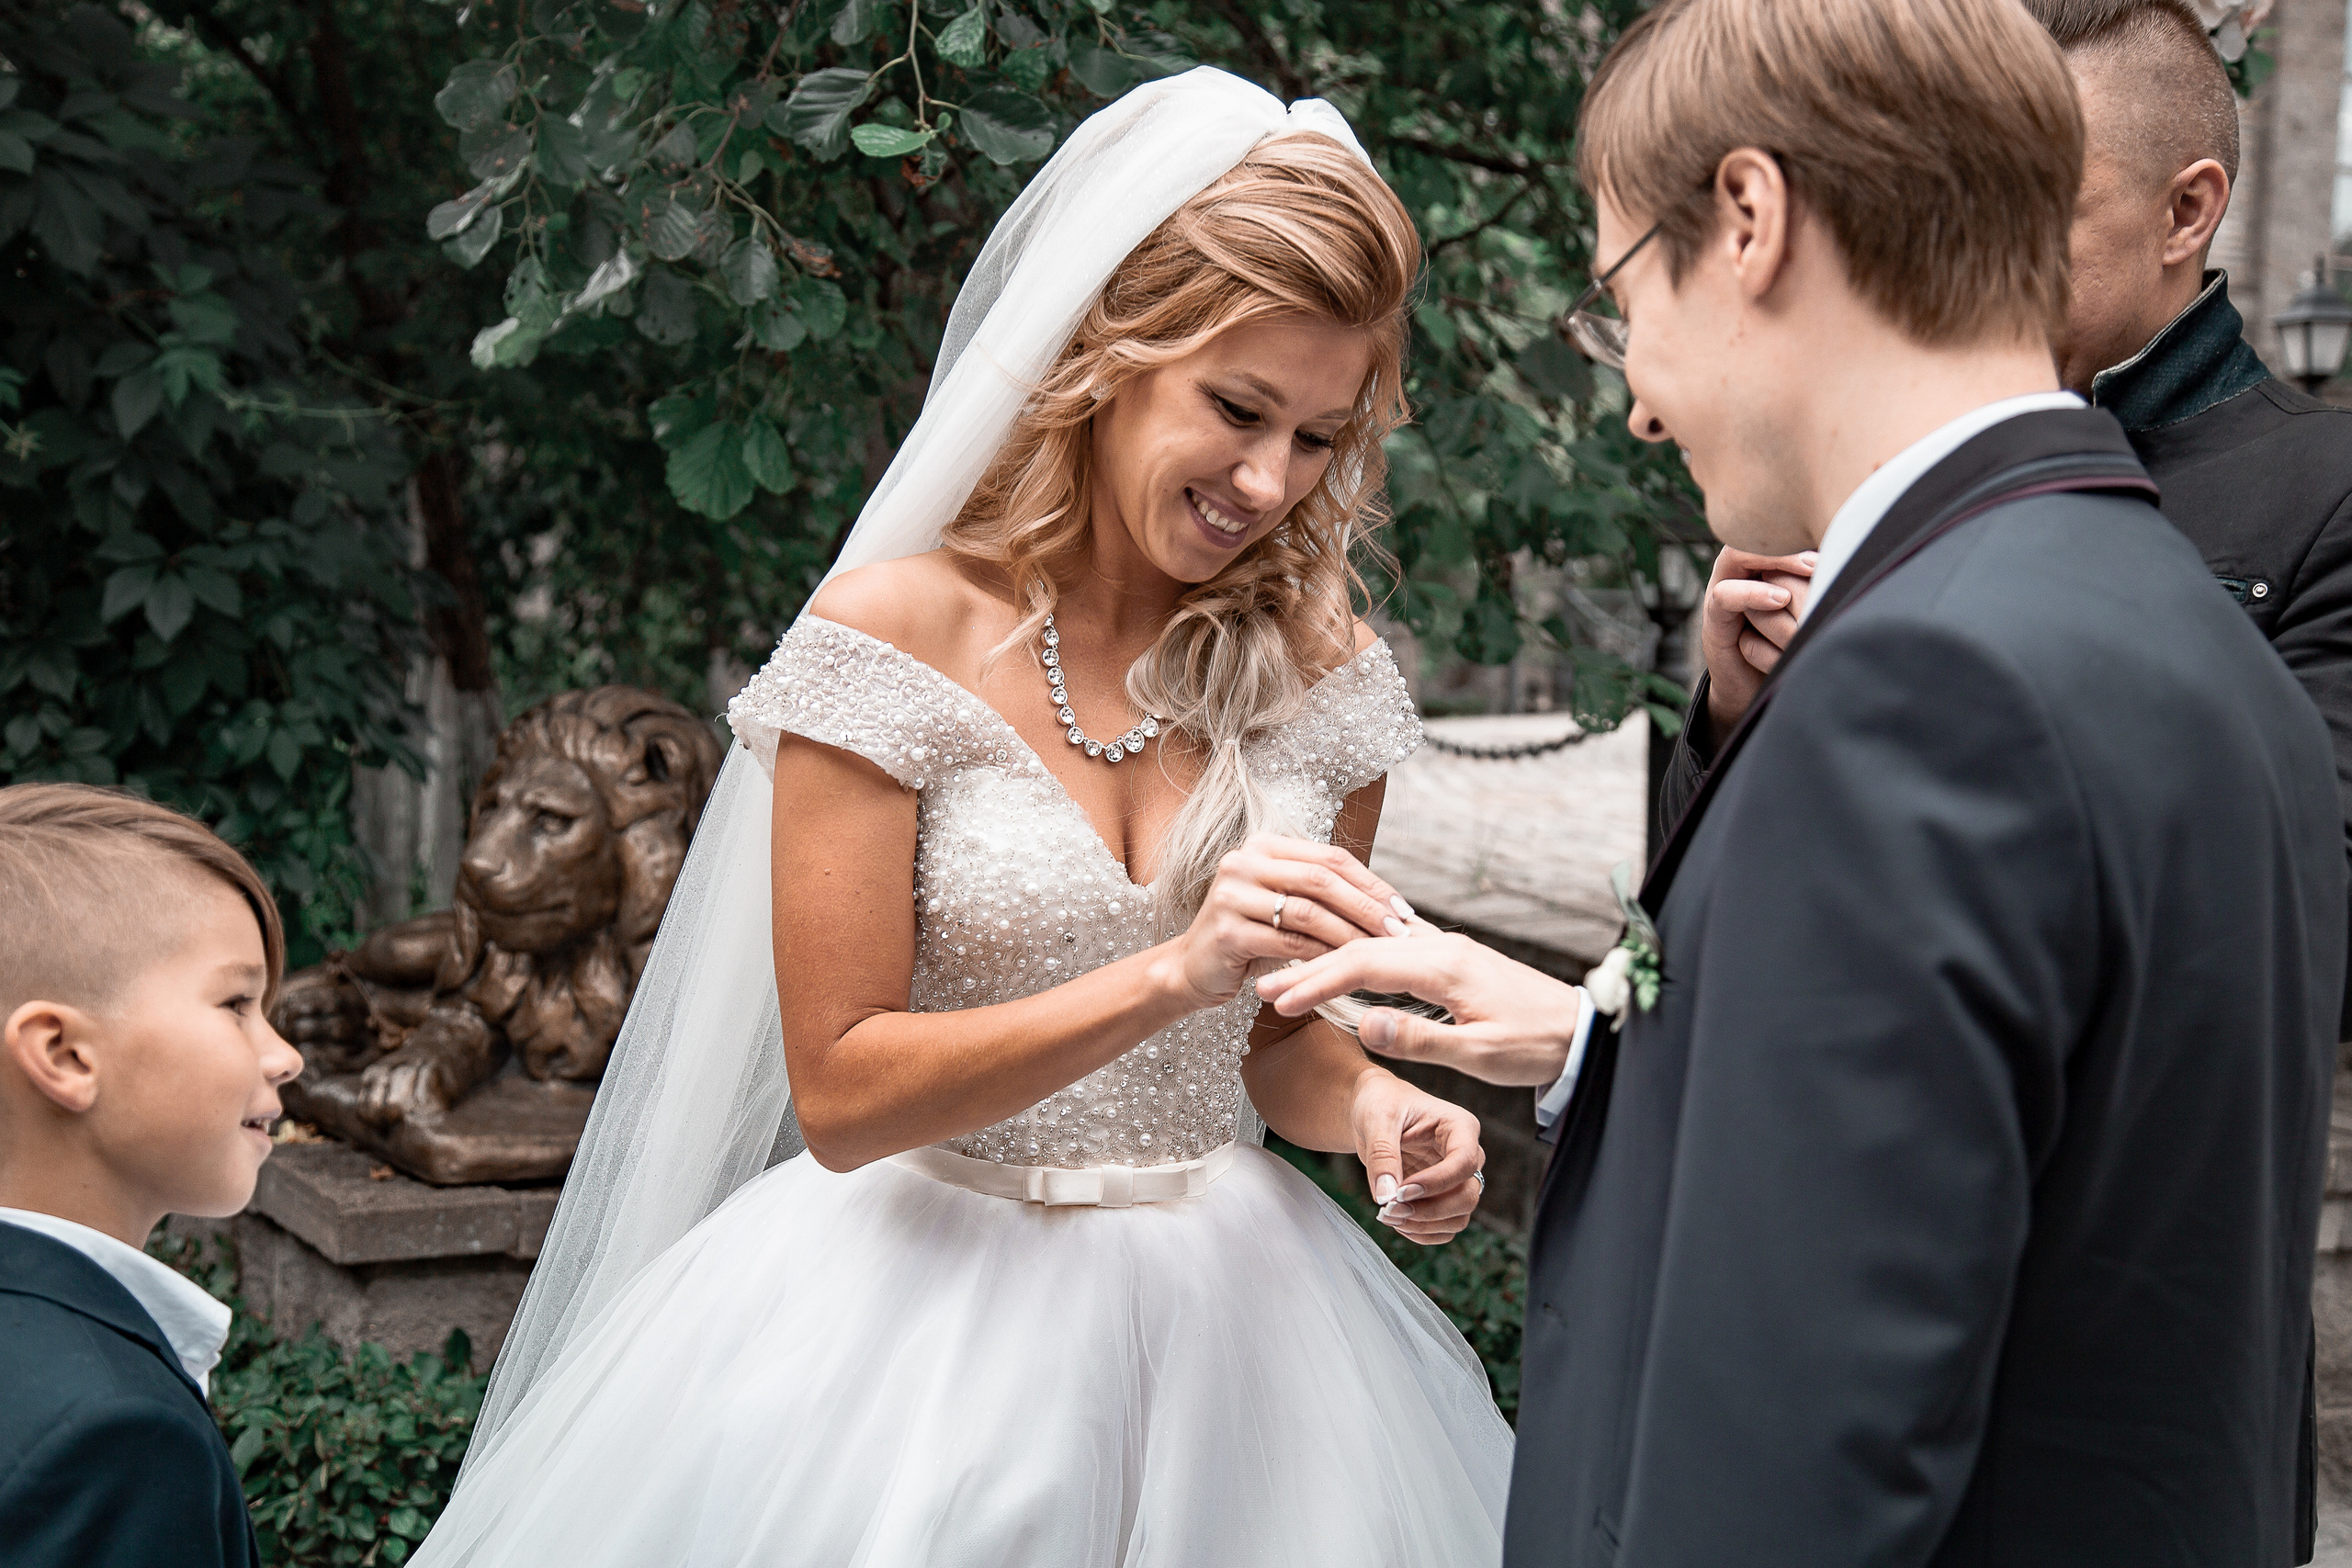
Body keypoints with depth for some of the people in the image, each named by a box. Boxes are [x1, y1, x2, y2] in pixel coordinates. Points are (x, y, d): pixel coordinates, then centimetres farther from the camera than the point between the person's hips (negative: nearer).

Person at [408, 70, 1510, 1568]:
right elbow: (841, 1092, -15)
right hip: (929, 1311, -4)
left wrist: (1376, 1106, -11)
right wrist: (1171, 974, -25)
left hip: (1225, 1315, 4)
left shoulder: (1324, 673, 0)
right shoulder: (896, 635, -12)